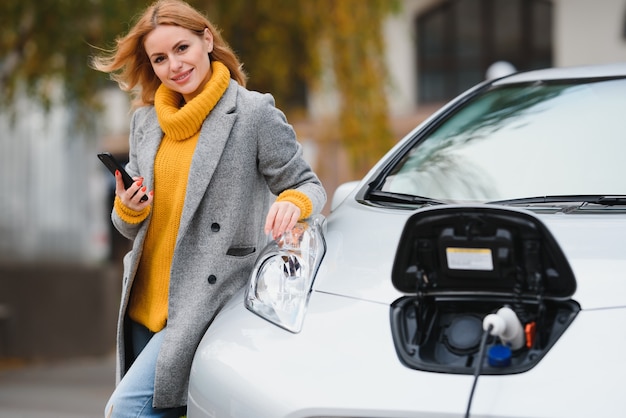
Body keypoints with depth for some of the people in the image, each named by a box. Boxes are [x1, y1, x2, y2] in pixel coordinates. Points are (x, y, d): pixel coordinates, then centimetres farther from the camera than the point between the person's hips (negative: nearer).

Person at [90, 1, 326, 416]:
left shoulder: (254, 112, -5)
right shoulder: (146, 120, 12)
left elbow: (308, 184, -1)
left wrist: (292, 201, -24)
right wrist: (128, 210, -5)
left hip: (210, 297, -7)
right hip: (146, 301, 7)